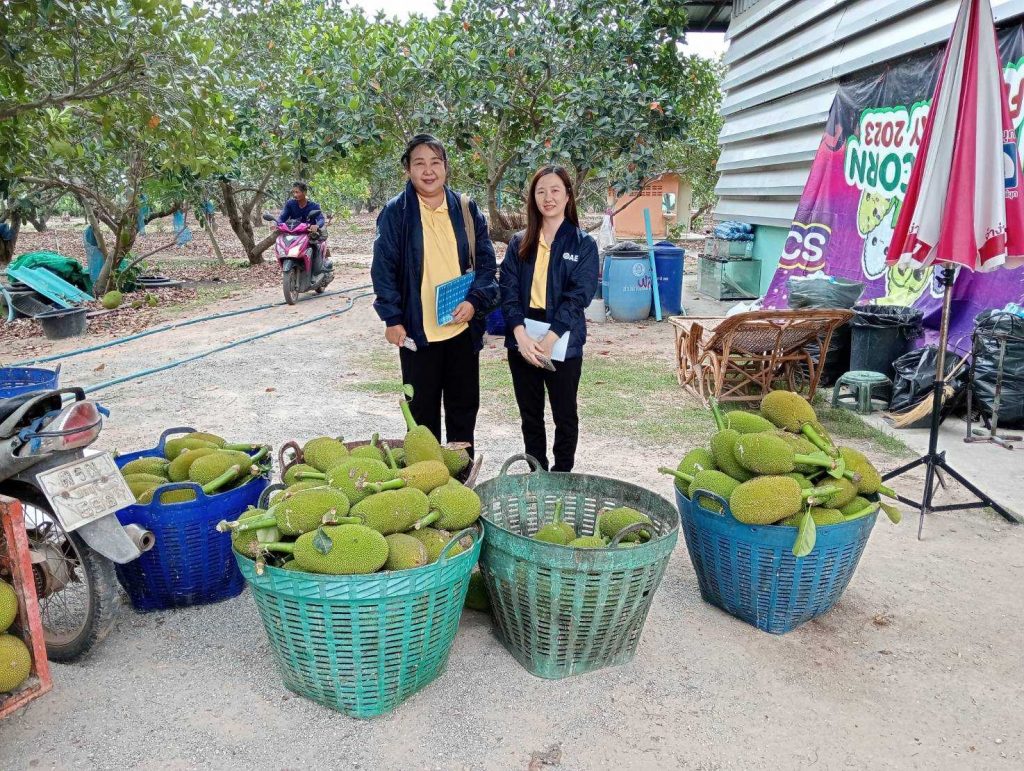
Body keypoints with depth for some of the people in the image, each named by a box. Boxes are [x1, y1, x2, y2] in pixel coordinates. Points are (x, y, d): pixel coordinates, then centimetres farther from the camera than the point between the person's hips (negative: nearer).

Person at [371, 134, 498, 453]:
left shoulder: (466, 210, 4)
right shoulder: (395, 212, -4)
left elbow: (486, 262, 5)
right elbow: (383, 268, -4)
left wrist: (475, 301, -10)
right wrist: (392, 318, -9)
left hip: (462, 327, 3)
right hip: (417, 330, -3)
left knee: (465, 405, 13)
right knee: (422, 409, 9)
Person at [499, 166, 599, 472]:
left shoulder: (583, 244, -1)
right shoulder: (519, 243, 8)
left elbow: (579, 295, -10)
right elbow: (508, 290, 0)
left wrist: (549, 339, -19)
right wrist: (522, 335, -15)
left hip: (562, 343, -3)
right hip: (522, 340, 3)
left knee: (565, 415, 8)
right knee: (530, 415, 12)